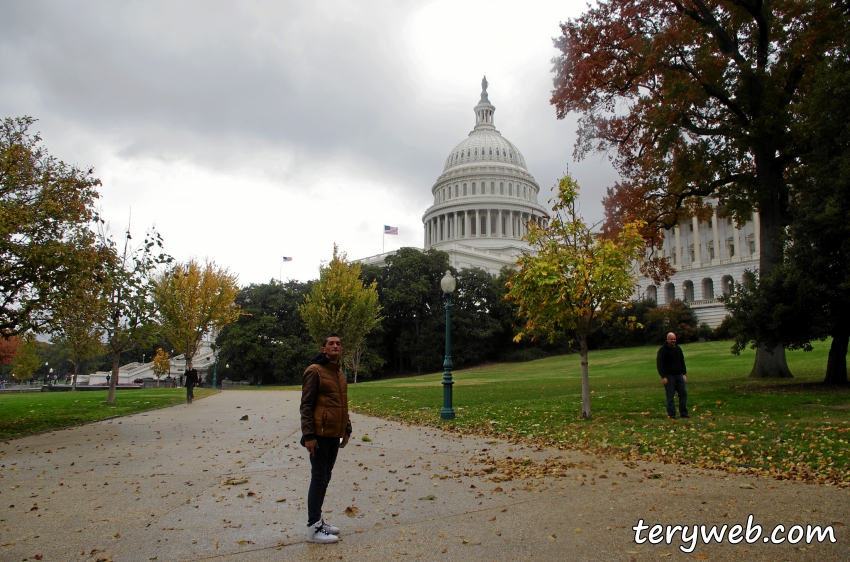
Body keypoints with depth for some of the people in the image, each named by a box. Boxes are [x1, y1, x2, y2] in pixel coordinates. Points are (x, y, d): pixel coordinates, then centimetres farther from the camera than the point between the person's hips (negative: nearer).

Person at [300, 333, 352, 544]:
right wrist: (308, 435, -18)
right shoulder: (315, 371, -11)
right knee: (319, 479, -3)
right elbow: (306, 405, -14)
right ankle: (313, 528, 5)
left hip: (334, 435, 8)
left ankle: (318, 521, 25)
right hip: (320, 435, -8)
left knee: (325, 478, 15)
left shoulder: (339, 372, 14)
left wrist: (346, 429, 17)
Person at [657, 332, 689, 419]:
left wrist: (684, 374, 15)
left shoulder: (678, 349, 14)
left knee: (683, 394, 5)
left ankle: (683, 413, 13)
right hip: (669, 376, -6)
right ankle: (671, 415, 3)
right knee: (670, 397, -3)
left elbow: (682, 362, 23)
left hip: (679, 375, 6)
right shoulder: (662, 350, -6)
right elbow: (659, 364, -9)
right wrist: (663, 377, -15)